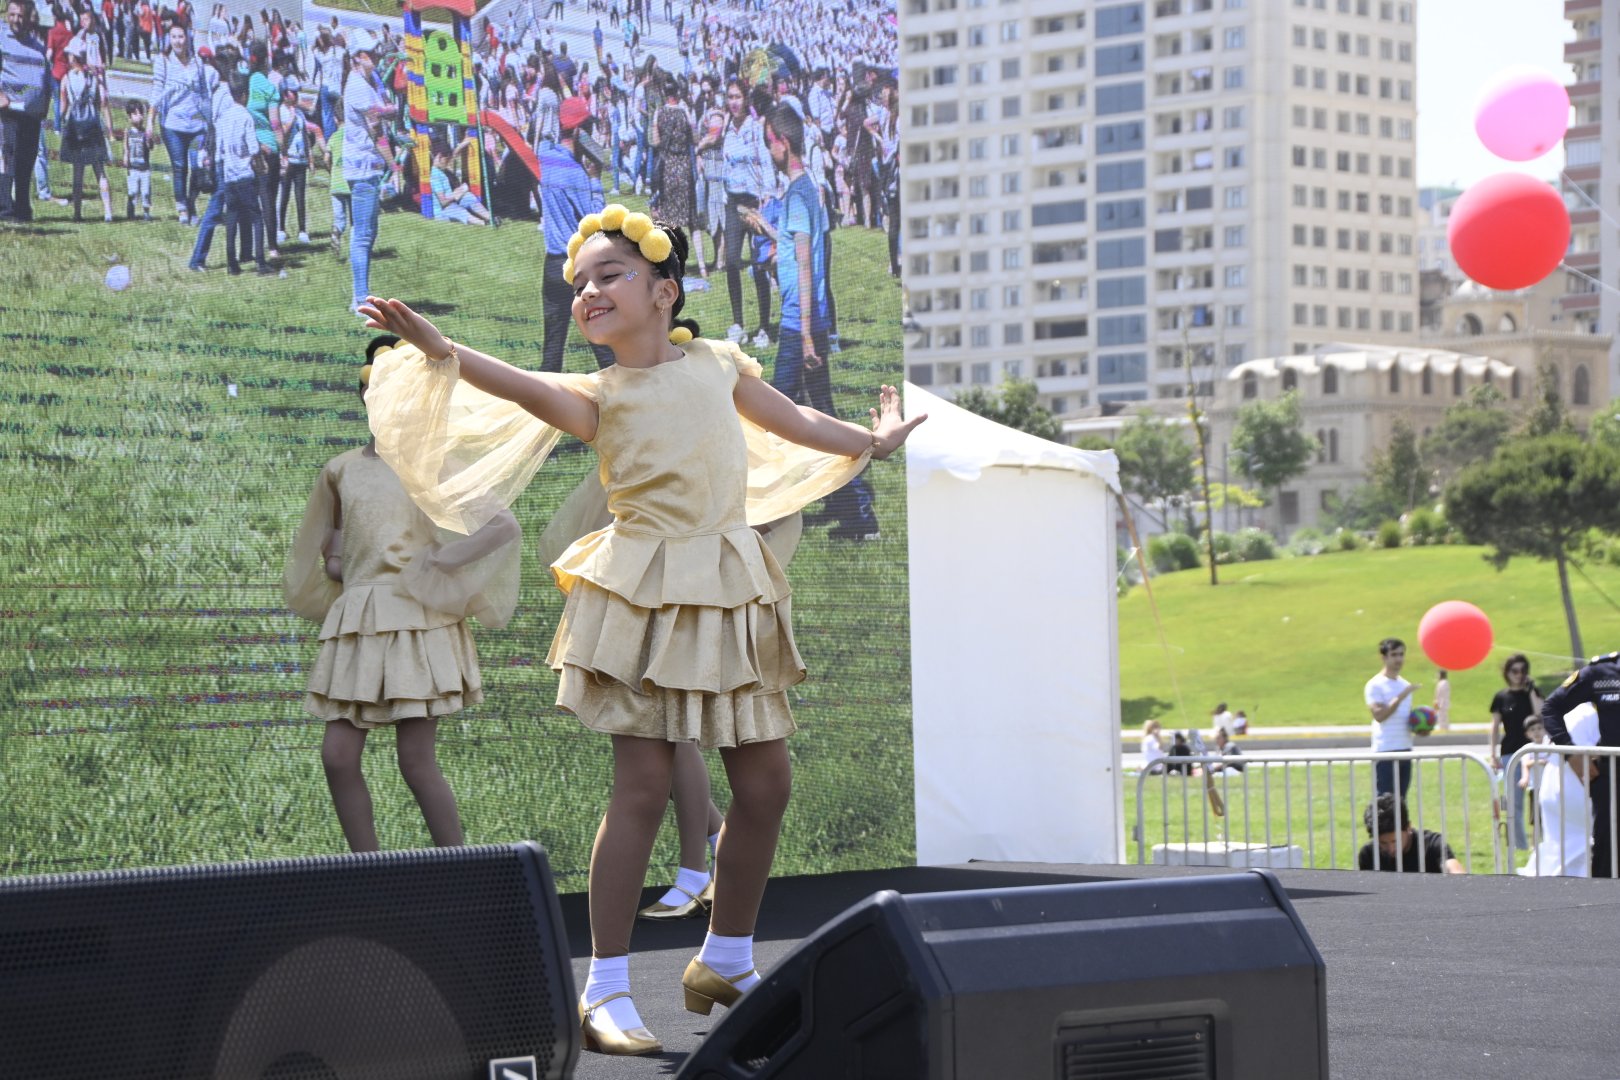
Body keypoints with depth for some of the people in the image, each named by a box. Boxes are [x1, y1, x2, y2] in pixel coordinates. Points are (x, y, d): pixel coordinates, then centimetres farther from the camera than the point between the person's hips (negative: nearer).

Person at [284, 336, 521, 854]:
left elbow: (506, 525, -4)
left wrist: (445, 560, -10)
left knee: (416, 759, -7)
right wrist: (333, 561, 12)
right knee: (338, 755, -2)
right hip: (356, 621, 5)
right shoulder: (341, 470, 13)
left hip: (417, 617, -5)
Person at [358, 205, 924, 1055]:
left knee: (764, 783, 7)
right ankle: (606, 987, -7)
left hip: (732, 596, 5)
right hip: (643, 599, -5)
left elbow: (795, 424, 27)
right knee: (644, 783, -11)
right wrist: (437, 348, -42)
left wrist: (871, 442, 42)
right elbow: (527, 387, -25)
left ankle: (727, 961, 24)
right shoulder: (597, 397, -4)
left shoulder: (717, 364, 9)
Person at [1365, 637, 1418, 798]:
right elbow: (1379, 715, -20)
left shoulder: (1405, 685, 16)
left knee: (1401, 799, 9)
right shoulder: (1375, 685, -8)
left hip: (1405, 749, 8)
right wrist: (1401, 697, -24)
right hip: (1385, 751, -8)